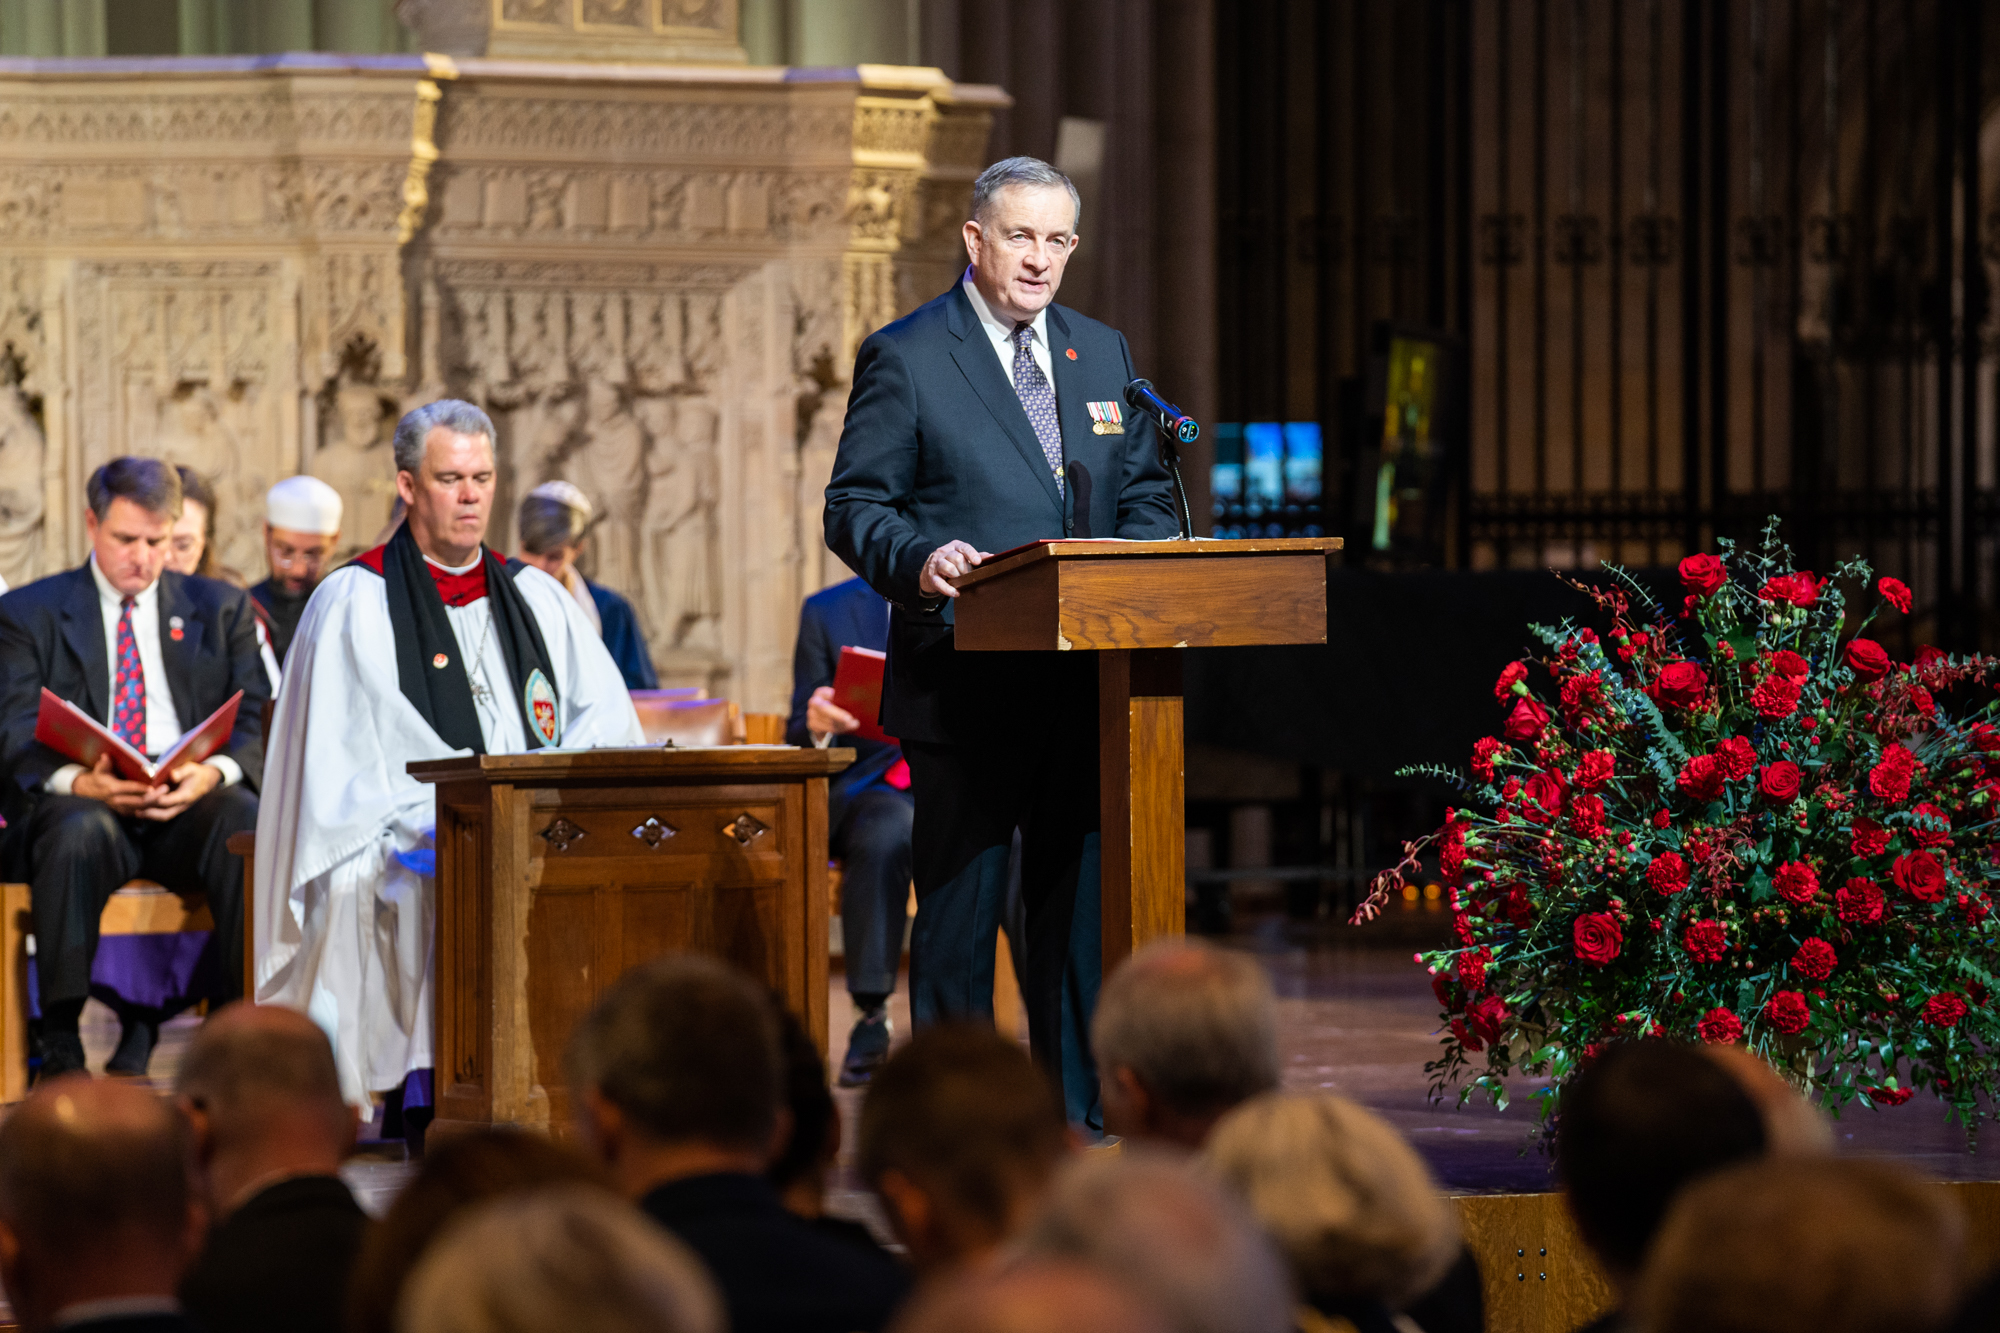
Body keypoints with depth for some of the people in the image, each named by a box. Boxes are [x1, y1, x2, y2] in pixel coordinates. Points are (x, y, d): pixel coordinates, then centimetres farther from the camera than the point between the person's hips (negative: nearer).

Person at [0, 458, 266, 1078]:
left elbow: (257, 722, 8)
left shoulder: (221, 608, 19)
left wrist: (212, 772, -17)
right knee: (78, 831, -38)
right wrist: (81, 781, -22)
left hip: (188, 802, 2)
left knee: (247, 821, -34)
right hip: (81, 801, -1)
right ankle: (59, 1041, -34)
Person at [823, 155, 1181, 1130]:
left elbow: (1144, 491, 20)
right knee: (958, 908, 0)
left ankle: (1078, 1112, 15)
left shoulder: (1101, 353, 16)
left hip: (1085, 679, 5)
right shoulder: (905, 356, -1)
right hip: (965, 679, -5)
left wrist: (1141, 560, -2)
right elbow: (853, 507, -3)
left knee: (1080, 903, 8)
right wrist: (919, 559, -22)